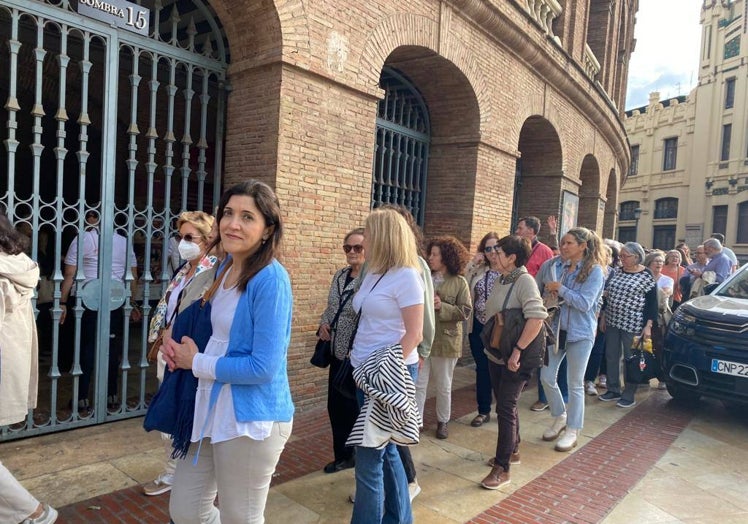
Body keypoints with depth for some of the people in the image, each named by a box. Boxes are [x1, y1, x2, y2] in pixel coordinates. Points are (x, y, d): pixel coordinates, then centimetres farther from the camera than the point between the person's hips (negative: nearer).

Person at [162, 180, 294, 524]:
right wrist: (179, 345, -1)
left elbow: (264, 367, -24)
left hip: (252, 416, -8)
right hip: (212, 407, 8)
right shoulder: (225, 267, 6)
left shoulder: (270, 279, -22)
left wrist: (196, 363, -12)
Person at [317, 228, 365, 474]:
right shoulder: (340, 275, 9)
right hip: (337, 352, 8)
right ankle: (343, 455, 35)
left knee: (356, 408, 5)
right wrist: (323, 323, 2)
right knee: (336, 406, 16)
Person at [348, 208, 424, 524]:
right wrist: (361, 363, 11)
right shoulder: (372, 274, 11)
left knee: (369, 458, -2)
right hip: (366, 371, 8)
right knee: (385, 449, 18)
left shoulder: (406, 276, -14)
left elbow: (414, 334, -16)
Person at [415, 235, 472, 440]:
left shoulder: (459, 282, -4)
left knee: (443, 386, 13)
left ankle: (443, 421, 30)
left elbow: (465, 311, -9)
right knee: (419, 384, 6)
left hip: (445, 340, -2)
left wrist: (442, 307, -20)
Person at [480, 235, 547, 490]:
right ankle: (512, 451, 37)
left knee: (505, 408, -3)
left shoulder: (524, 281, -17)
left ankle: (502, 469, 7)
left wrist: (517, 351, -24)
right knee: (505, 405, 19)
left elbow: (537, 318, -25)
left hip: (515, 359, -8)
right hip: (496, 355, 8)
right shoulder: (501, 280, 7)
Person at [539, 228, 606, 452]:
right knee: (547, 377, 9)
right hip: (557, 329, 5)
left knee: (575, 385, 6)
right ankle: (560, 417, 32)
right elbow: (542, 289, 10)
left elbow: (585, 303, -18)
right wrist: (547, 287, -12)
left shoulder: (595, 271, -10)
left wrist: (560, 289, -17)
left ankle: (572, 431, 22)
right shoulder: (561, 267, 4)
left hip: (580, 334, -5)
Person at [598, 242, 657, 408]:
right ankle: (613, 390, 23)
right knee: (611, 356, 10)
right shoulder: (617, 272, 7)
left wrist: (648, 326, -12)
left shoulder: (646, 275, -8)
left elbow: (652, 302, -8)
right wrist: (603, 316, 14)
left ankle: (629, 395, 15)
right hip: (612, 321, 6)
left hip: (632, 324, -6)